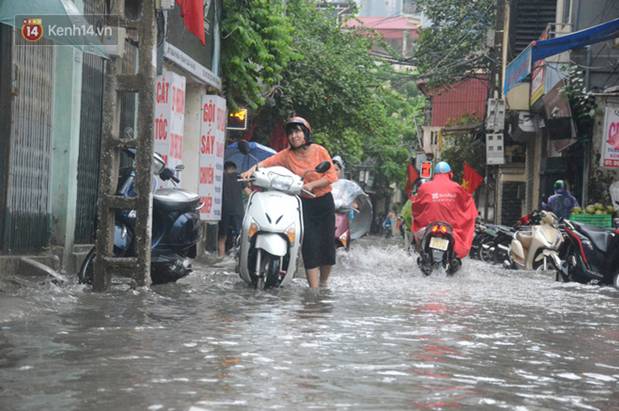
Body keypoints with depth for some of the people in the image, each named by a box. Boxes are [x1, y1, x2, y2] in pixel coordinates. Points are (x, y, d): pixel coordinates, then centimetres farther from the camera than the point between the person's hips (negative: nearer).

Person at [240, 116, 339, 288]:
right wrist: (252, 170, -34)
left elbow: (332, 176, -7)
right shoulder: (287, 155, -1)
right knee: (309, 246, -10)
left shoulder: (319, 151, -3)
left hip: (324, 202, 1)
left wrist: (312, 185, -18)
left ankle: (323, 284, 27)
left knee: (327, 244, 5)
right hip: (303, 203, 0)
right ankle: (313, 289, -8)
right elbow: (267, 162, -15)